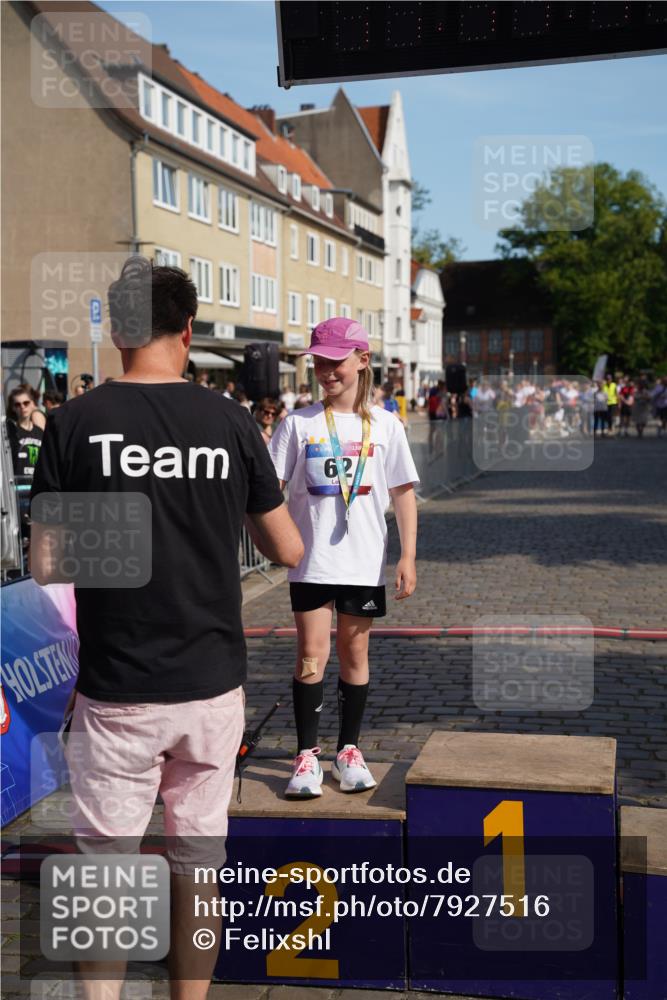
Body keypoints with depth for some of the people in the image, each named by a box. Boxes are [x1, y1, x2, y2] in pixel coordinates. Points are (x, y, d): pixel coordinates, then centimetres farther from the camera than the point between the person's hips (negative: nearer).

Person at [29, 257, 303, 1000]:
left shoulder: (74, 423, -7)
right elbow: (288, 552, 4)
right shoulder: (231, 423, -2)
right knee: (199, 857, 15)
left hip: (116, 690, -2)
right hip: (211, 684, 2)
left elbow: (45, 566, -4)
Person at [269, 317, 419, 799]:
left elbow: (404, 492, 4)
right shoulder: (299, 423, 0)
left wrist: (408, 556, -1)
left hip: (364, 560, 1)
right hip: (311, 560, -1)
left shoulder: (384, 425, 2)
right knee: (311, 654, -1)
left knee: (355, 653, 10)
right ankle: (306, 755, 10)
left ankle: (349, 750, 23)